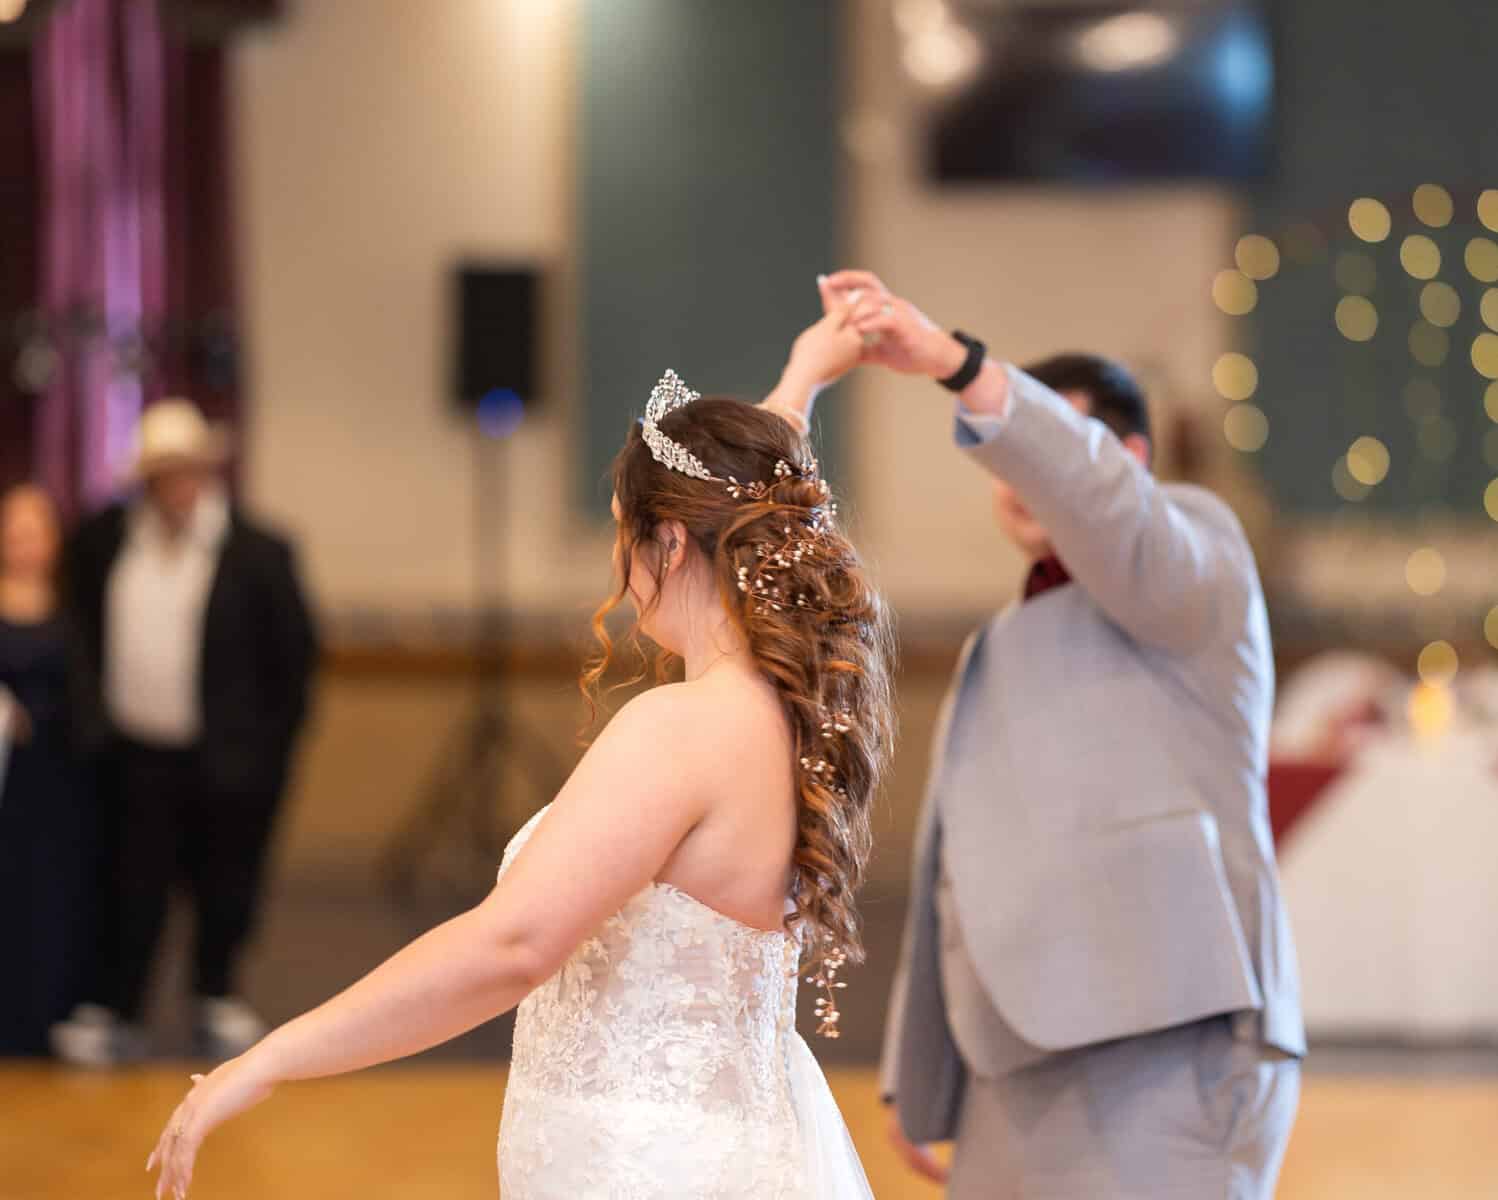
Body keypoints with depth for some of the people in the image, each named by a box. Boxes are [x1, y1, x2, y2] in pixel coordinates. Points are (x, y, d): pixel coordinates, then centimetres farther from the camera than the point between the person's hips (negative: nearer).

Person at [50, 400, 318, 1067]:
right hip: (138, 753, 2)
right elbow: (86, 627, 18)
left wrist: (270, 745, -2)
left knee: (223, 887, 8)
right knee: (136, 886, 2)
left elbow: (294, 654, -3)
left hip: (225, 756, -2)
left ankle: (215, 1000, 25)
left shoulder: (257, 554, -9)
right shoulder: (102, 541, 1)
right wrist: (94, 710, 14)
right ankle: (116, 1014, 7)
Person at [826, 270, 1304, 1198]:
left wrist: (958, 365, -34)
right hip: (1030, 1072, 9)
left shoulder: (1192, 542, 4)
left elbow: (1105, 504, -21)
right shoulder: (1009, 646, 29)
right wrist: (918, 1077, 22)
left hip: (1167, 1048, -9)